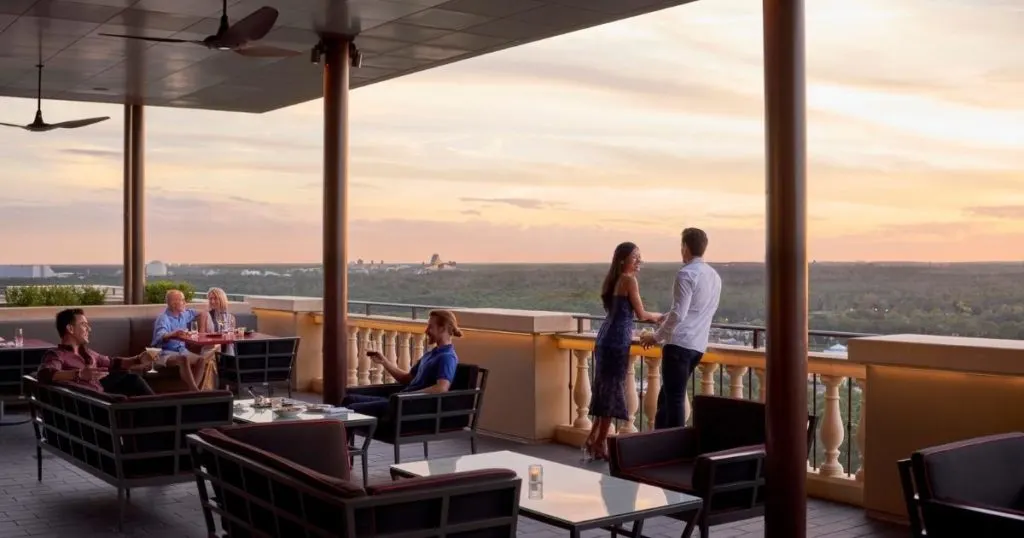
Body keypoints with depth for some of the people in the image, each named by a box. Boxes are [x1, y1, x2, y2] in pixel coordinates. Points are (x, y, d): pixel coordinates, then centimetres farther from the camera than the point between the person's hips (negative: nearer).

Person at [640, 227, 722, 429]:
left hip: (679, 343, -8)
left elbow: (678, 313, -17)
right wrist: (666, 318, 29)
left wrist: (656, 337, -6)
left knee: (674, 398, -4)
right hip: (698, 345, 8)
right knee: (667, 396, 16)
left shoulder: (686, 274, -12)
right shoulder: (714, 276, 14)